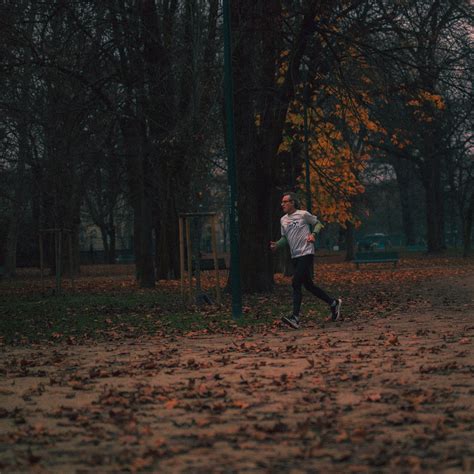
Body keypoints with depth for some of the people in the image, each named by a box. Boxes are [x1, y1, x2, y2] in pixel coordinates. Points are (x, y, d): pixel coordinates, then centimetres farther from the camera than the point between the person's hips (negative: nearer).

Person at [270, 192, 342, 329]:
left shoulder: (303, 214, -5)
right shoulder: (283, 220, 13)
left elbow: (318, 223, 5)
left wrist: (313, 234, -13)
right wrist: (277, 245, 3)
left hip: (306, 254, -7)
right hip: (295, 257, 8)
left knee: (296, 284, -17)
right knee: (308, 285, 11)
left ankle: (295, 317, -20)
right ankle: (333, 303, 28)